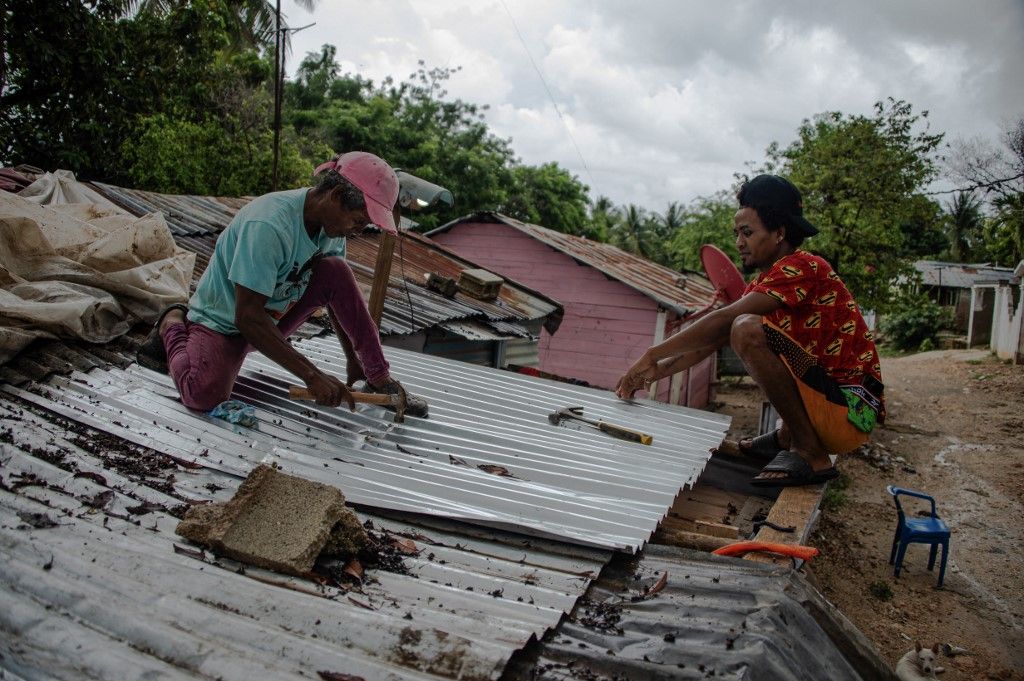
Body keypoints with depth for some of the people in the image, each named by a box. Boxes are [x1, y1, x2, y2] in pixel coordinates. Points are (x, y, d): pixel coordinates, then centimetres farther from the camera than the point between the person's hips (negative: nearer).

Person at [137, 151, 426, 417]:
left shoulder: (330, 220, -9)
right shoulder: (268, 225, -34)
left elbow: (338, 292, 4)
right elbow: (247, 317, -35)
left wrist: (354, 361, 3)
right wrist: (313, 376, -37)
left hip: (273, 316, 6)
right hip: (222, 321, -6)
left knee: (336, 271, -16)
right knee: (206, 394, -32)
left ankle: (379, 378, -8)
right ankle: (173, 326, 1)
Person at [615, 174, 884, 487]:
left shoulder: (802, 268, -15)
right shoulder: (764, 281, 12)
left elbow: (724, 320, -25)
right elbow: (712, 340, 11)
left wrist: (652, 354, -22)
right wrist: (659, 369, -1)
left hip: (850, 412, -9)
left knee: (748, 330, -26)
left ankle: (811, 454, -16)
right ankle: (788, 437, 15)